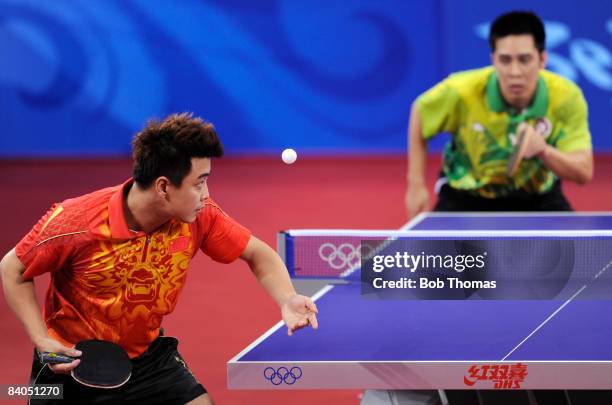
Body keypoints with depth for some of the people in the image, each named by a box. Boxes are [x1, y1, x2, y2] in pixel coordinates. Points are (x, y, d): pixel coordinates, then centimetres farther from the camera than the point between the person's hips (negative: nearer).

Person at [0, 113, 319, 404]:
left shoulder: (199, 217, -16)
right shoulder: (74, 222, -26)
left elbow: (258, 254, -2)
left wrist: (287, 300, -22)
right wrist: (42, 340, -21)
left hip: (148, 356, 3)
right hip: (71, 365, -3)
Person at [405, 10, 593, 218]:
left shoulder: (567, 97, -25)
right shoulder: (462, 92, -27)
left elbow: (584, 172, -26)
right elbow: (419, 112, -5)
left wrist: (542, 149, -46)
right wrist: (416, 185, -8)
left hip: (537, 196, 1)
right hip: (468, 197, -1)